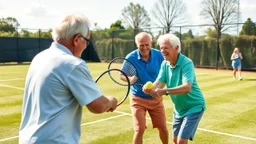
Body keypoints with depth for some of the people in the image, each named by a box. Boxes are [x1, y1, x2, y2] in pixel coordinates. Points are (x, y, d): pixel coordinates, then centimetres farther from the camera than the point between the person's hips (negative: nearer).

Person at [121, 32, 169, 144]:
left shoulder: (159, 55, -8)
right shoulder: (130, 58, -14)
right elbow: (122, 75, -4)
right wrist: (130, 79, -25)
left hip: (156, 98, 2)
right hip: (138, 99, -2)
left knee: (163, 128, 9)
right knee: (139, 130, -7)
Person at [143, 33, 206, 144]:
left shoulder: (186, 63, -26)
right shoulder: (165, 64, -4)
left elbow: (187, 87, -39)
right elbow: (159, 83, -12)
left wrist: (165, 92, -50)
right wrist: (150, 88, -35)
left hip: (193, 107, -7)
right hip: (179, 108, 7)